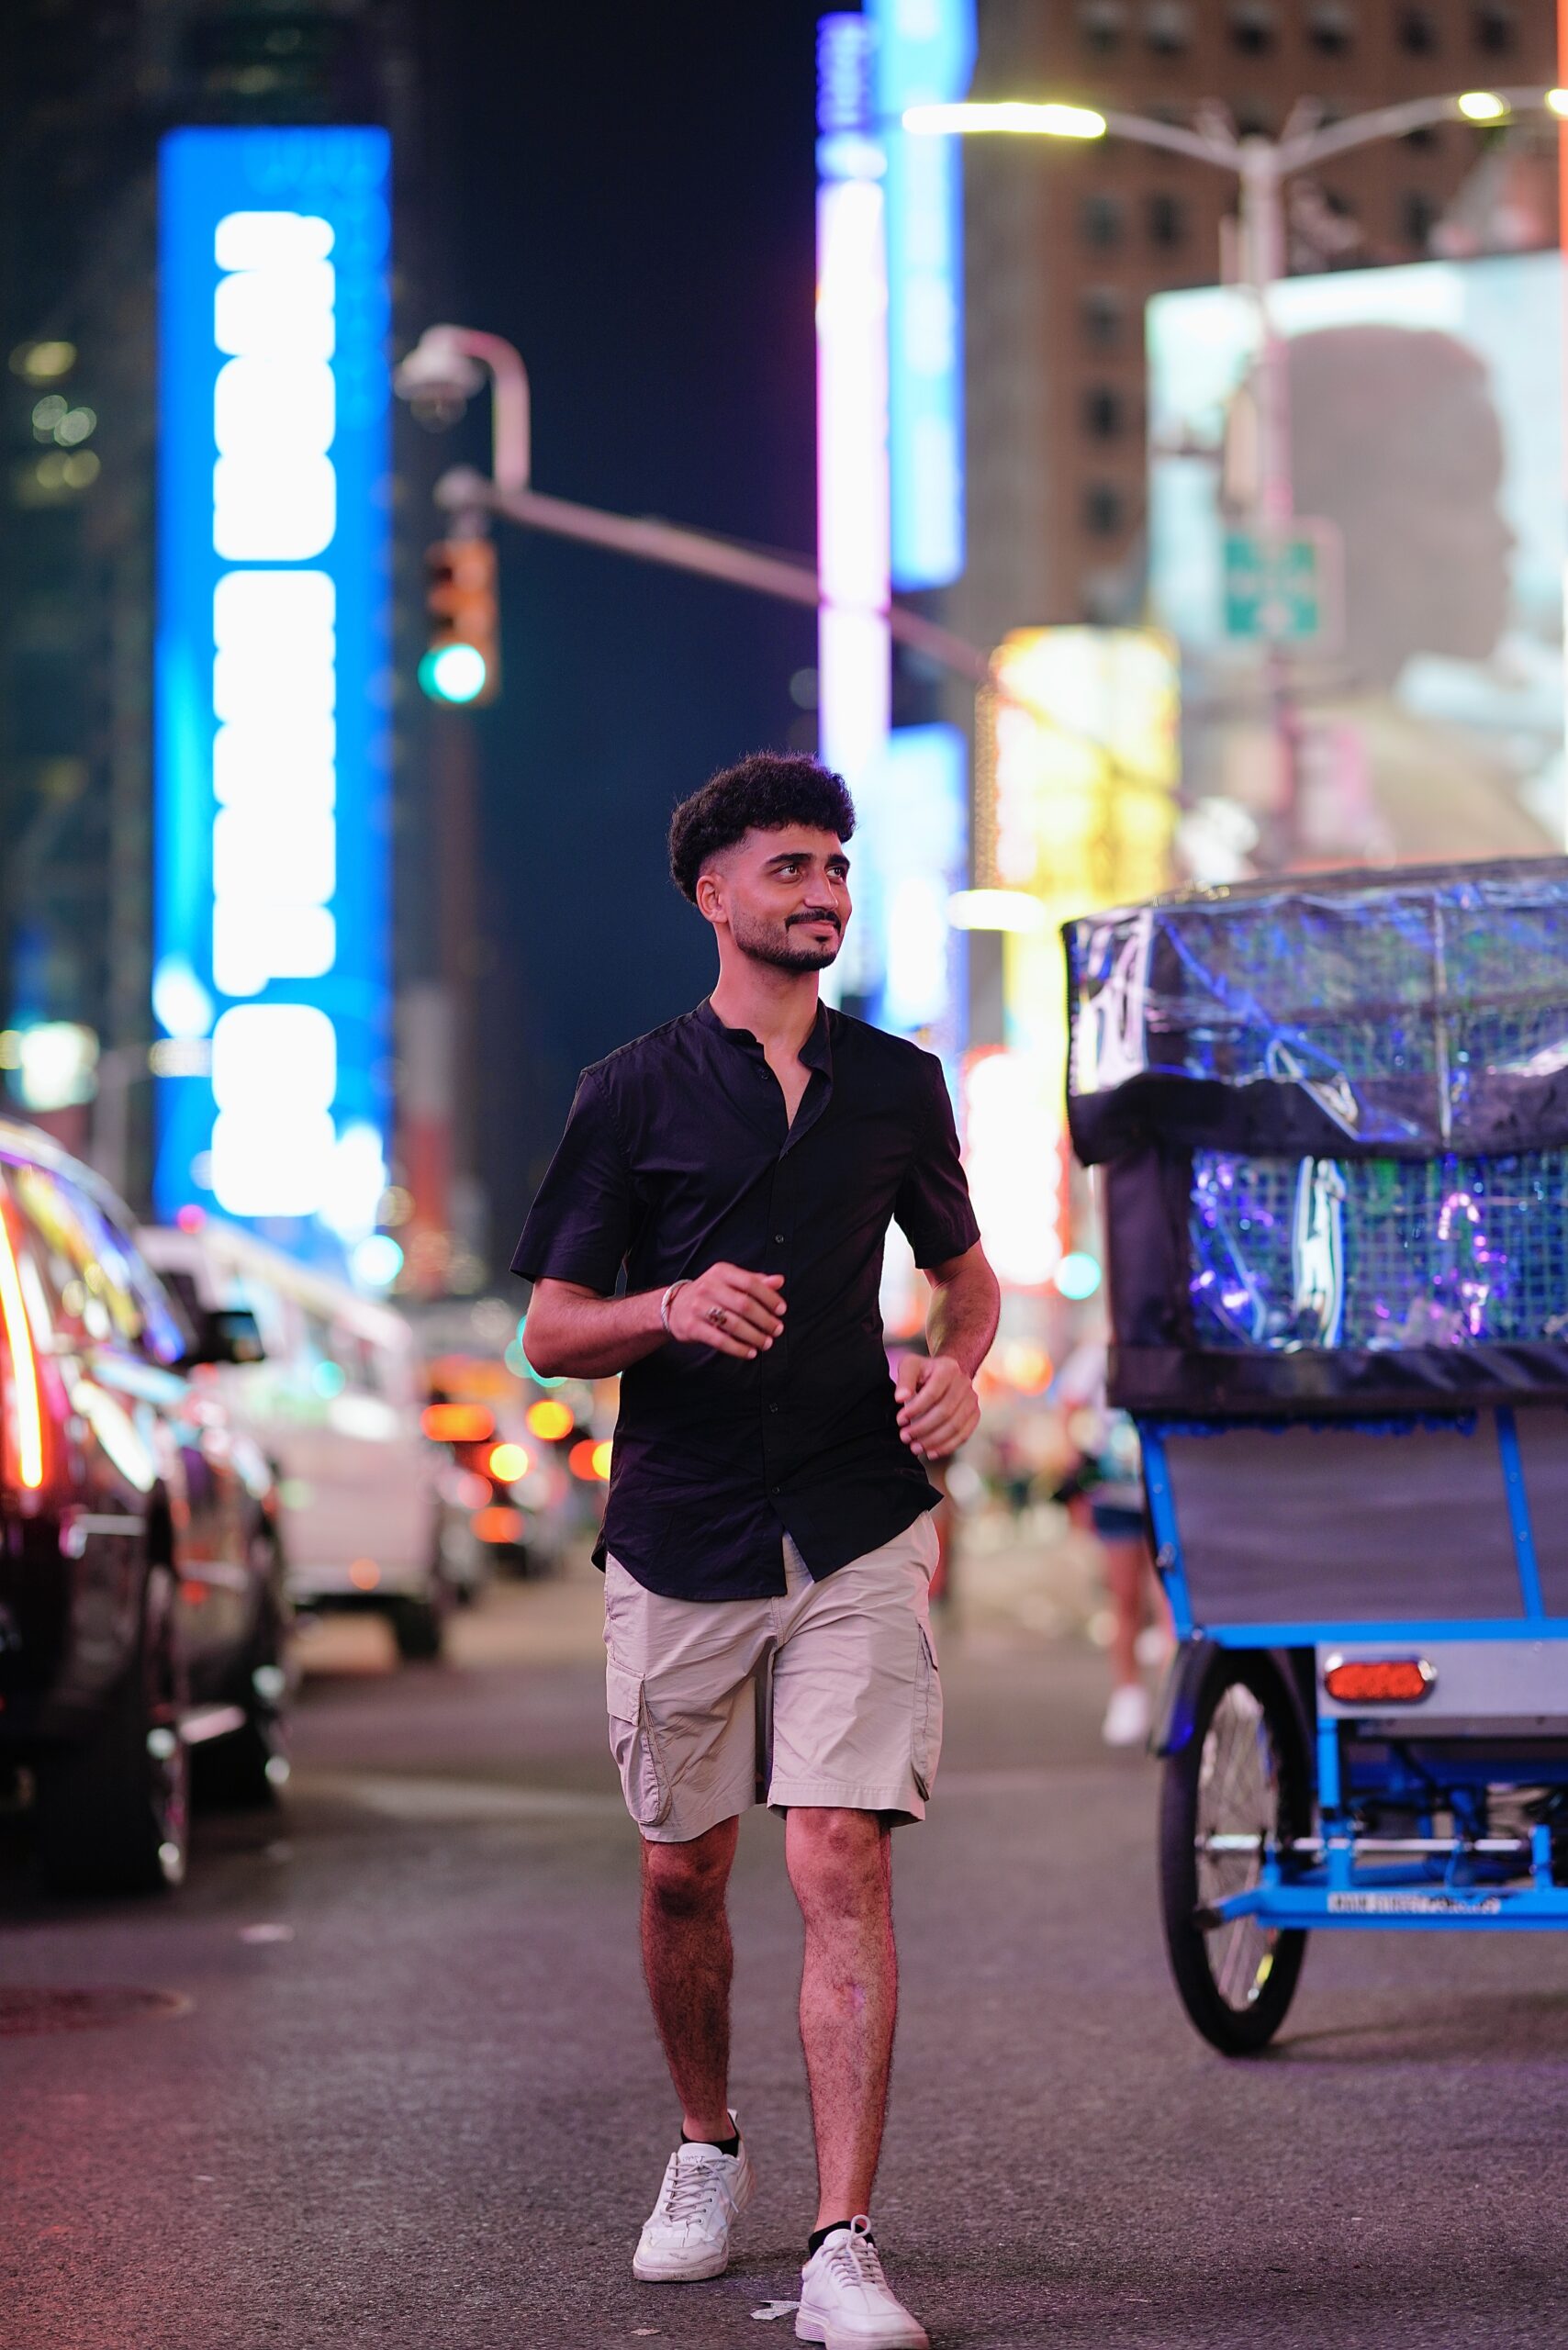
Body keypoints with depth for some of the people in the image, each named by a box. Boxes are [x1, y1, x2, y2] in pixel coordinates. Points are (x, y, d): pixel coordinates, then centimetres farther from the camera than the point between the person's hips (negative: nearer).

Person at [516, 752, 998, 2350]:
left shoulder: (897, 1085, 9)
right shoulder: (633, 1092, 1)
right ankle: (708, 2151, 36)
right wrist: (676, 1307, -20)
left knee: (843, 1870, -11)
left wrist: (959, 1372, 1)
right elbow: (550, 1333, 1)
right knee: (684, 1872, 11)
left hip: (856, 1539, 0)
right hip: (679, 1541, 0)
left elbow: (964, 1268, 23)